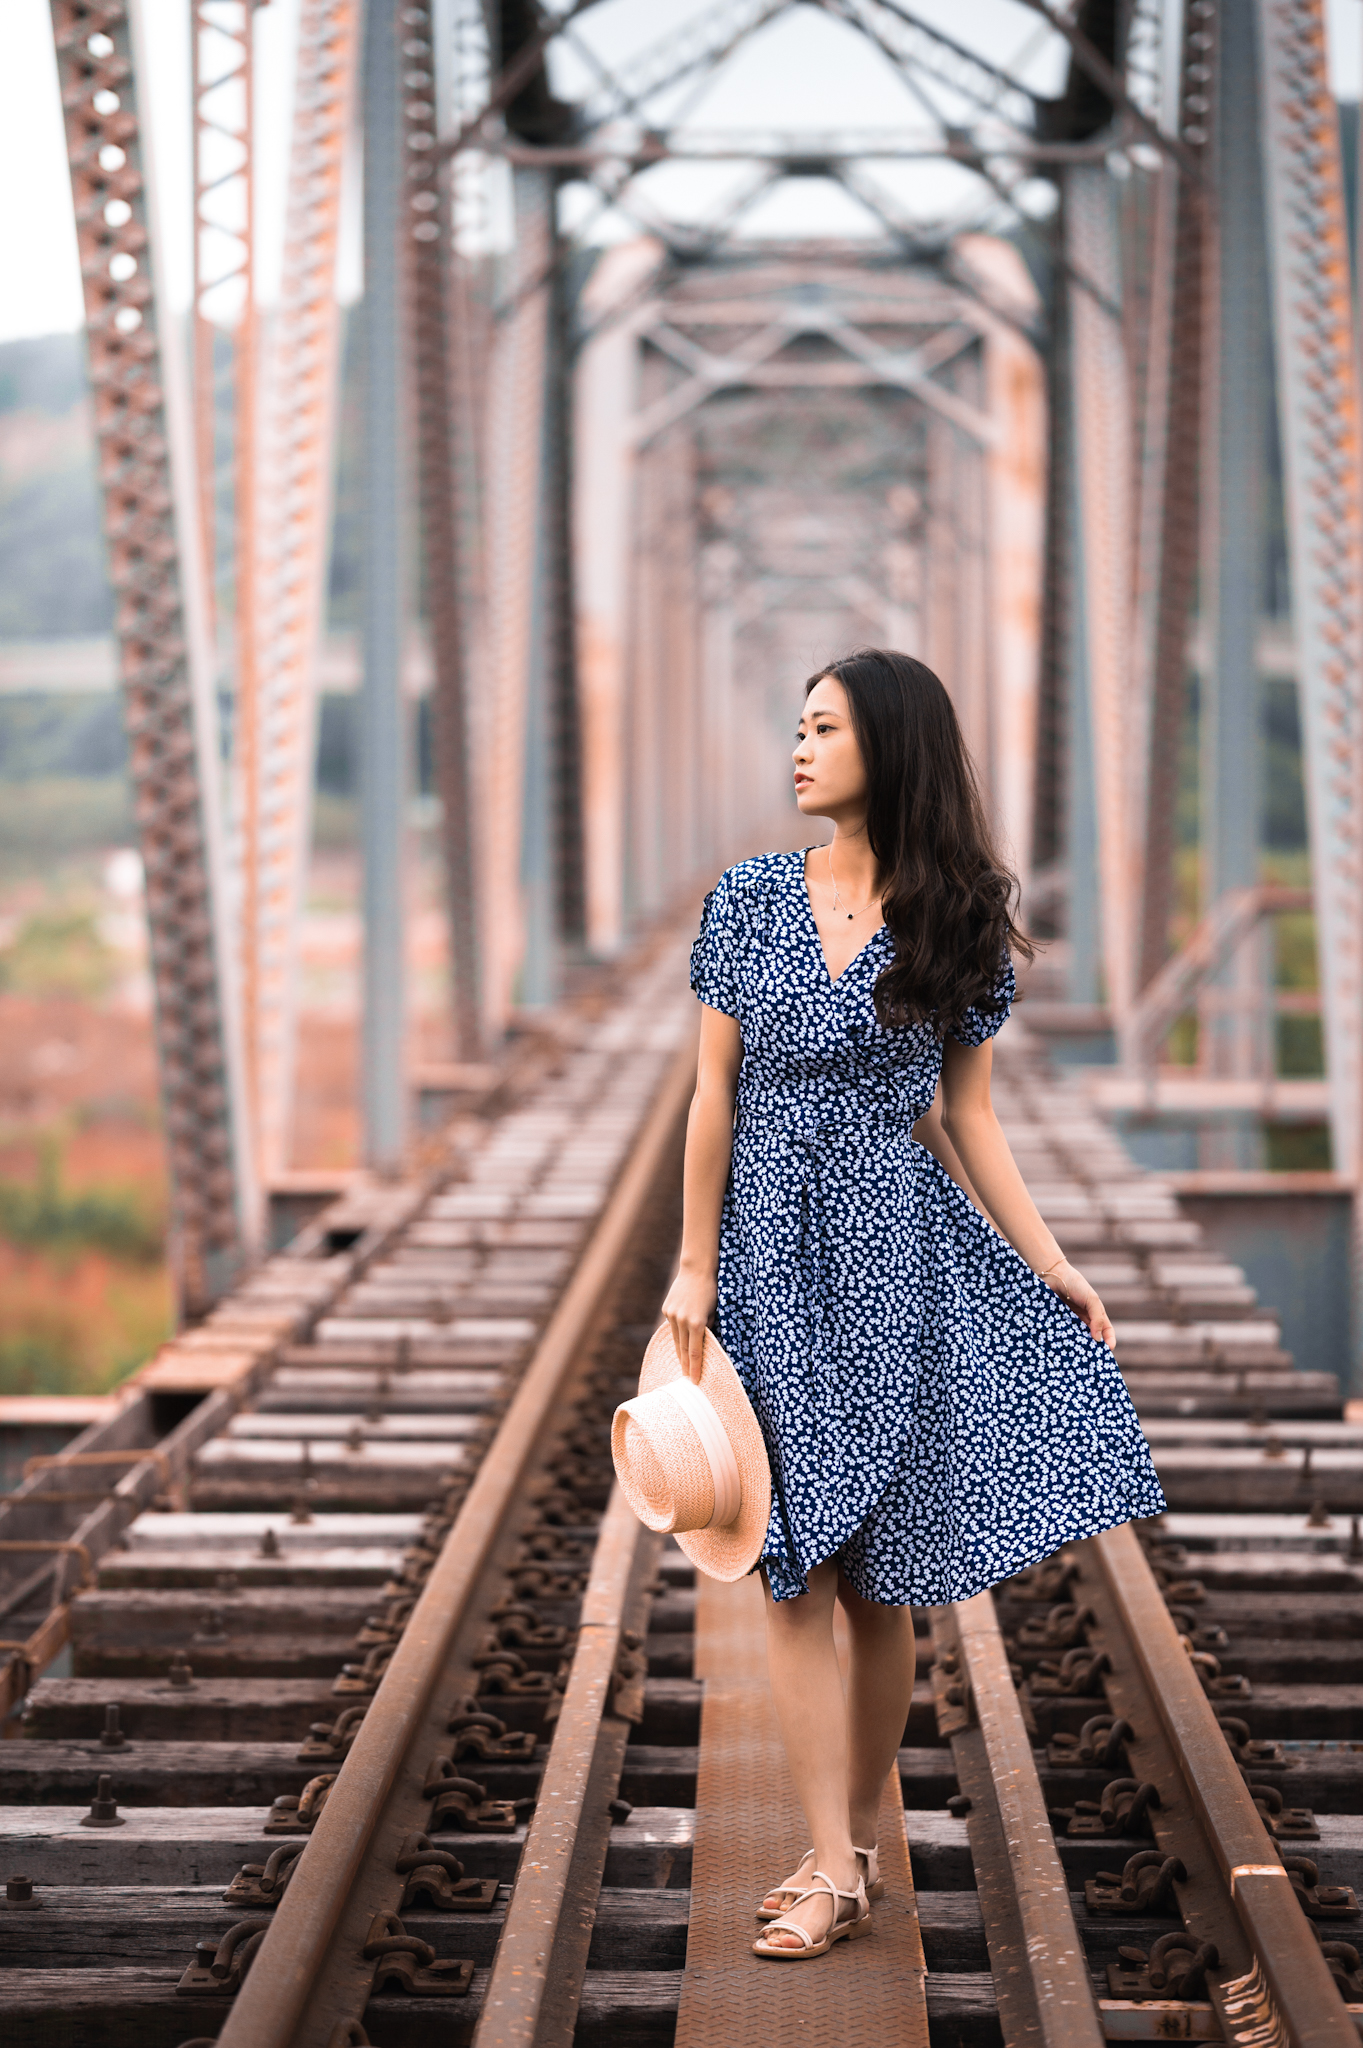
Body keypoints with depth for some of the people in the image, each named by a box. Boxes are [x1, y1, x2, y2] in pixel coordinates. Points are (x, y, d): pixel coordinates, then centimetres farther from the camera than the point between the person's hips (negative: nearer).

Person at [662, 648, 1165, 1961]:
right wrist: (693, 1267, 0)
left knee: (881, 1576, 3)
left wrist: (1047, 1262, -1)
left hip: (901, 1256, -1)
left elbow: (966, 1115, 6)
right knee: (796, 1565, -4)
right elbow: (715, 1095, 4)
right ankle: (835, 1865, -1)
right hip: (772, 1248, 1)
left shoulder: (956, 924, 1)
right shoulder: (750, 899, 3)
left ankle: (854, 1845, 15)